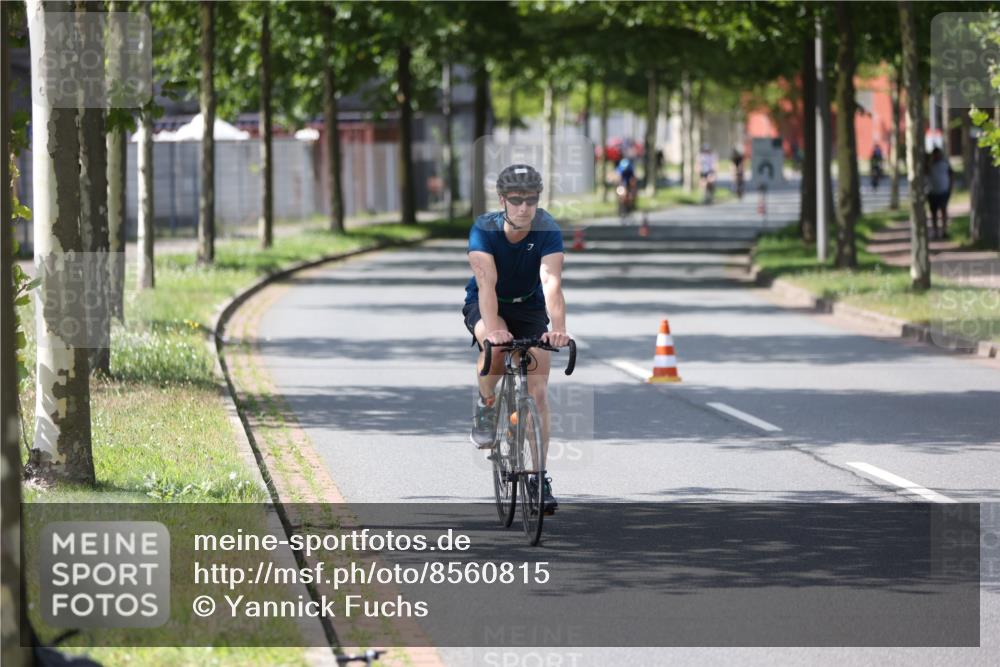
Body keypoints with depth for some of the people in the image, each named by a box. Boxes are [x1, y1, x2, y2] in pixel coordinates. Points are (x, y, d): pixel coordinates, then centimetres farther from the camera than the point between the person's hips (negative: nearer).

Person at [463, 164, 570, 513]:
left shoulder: (547, 231, -25)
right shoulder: (484, 229, -26)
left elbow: (552, 283, -38)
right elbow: (487, 283, -38)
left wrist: (558, 328, -55)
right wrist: (492, 328, -55)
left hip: (529, 307, 1)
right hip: (485, 305, -1)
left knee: (538, 392, -10)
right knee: (495, 348, -36)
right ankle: (486, 403, -6)